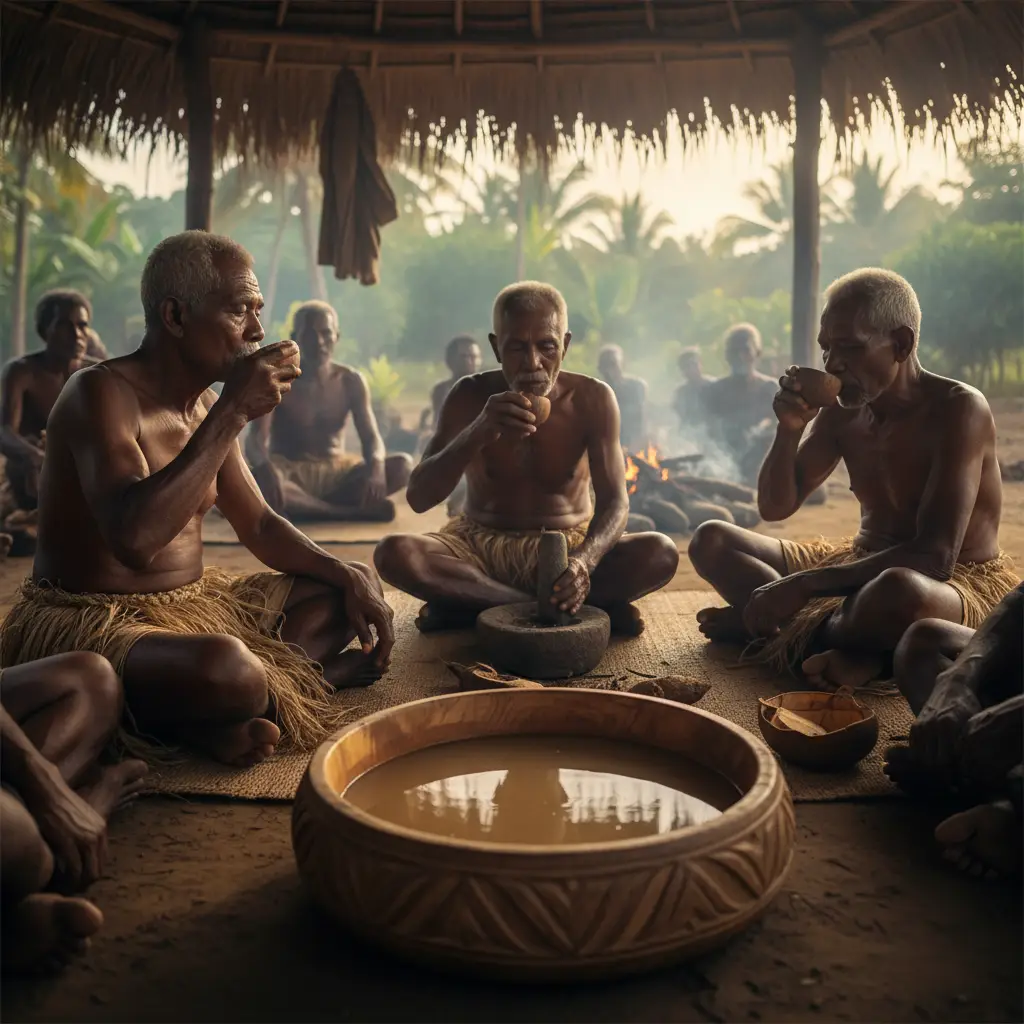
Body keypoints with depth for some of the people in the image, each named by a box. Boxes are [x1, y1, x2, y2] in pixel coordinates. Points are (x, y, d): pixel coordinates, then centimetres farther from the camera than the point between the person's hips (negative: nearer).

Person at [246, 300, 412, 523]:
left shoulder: (350, 381, -1)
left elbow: (371, 437, -9)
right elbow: (256, 441, -20)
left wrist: (376, 468, -34)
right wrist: (265, 468, -45)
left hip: (336, 470, 3)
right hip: (289, 472, -3)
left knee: (402, 465, -23)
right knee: (258, 481, -40)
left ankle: (301, 507, -25)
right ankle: (354, 511, -32)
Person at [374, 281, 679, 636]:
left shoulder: (591, 399, -12)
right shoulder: (470, 396, -11)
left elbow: (614, 500, -18)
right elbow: (419, 497, -19)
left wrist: (584, 560, -41)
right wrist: (478, 433, -37)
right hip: (481, 545, 1)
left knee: (659, 553, -28)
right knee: (394, 553, -30)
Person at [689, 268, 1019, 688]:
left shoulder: (958, 409, -19)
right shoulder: (841, 410, 1)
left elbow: (934, 558, -29)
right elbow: (776, 507, 6)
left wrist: (802, 586, -33)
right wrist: (790, 429, -12)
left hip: (960, 584, -7)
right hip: (863, 567, 8)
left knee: (898, 590, -44)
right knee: (711, 541, 0)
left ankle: (808, 631, -11)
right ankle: (854, 640, -16)